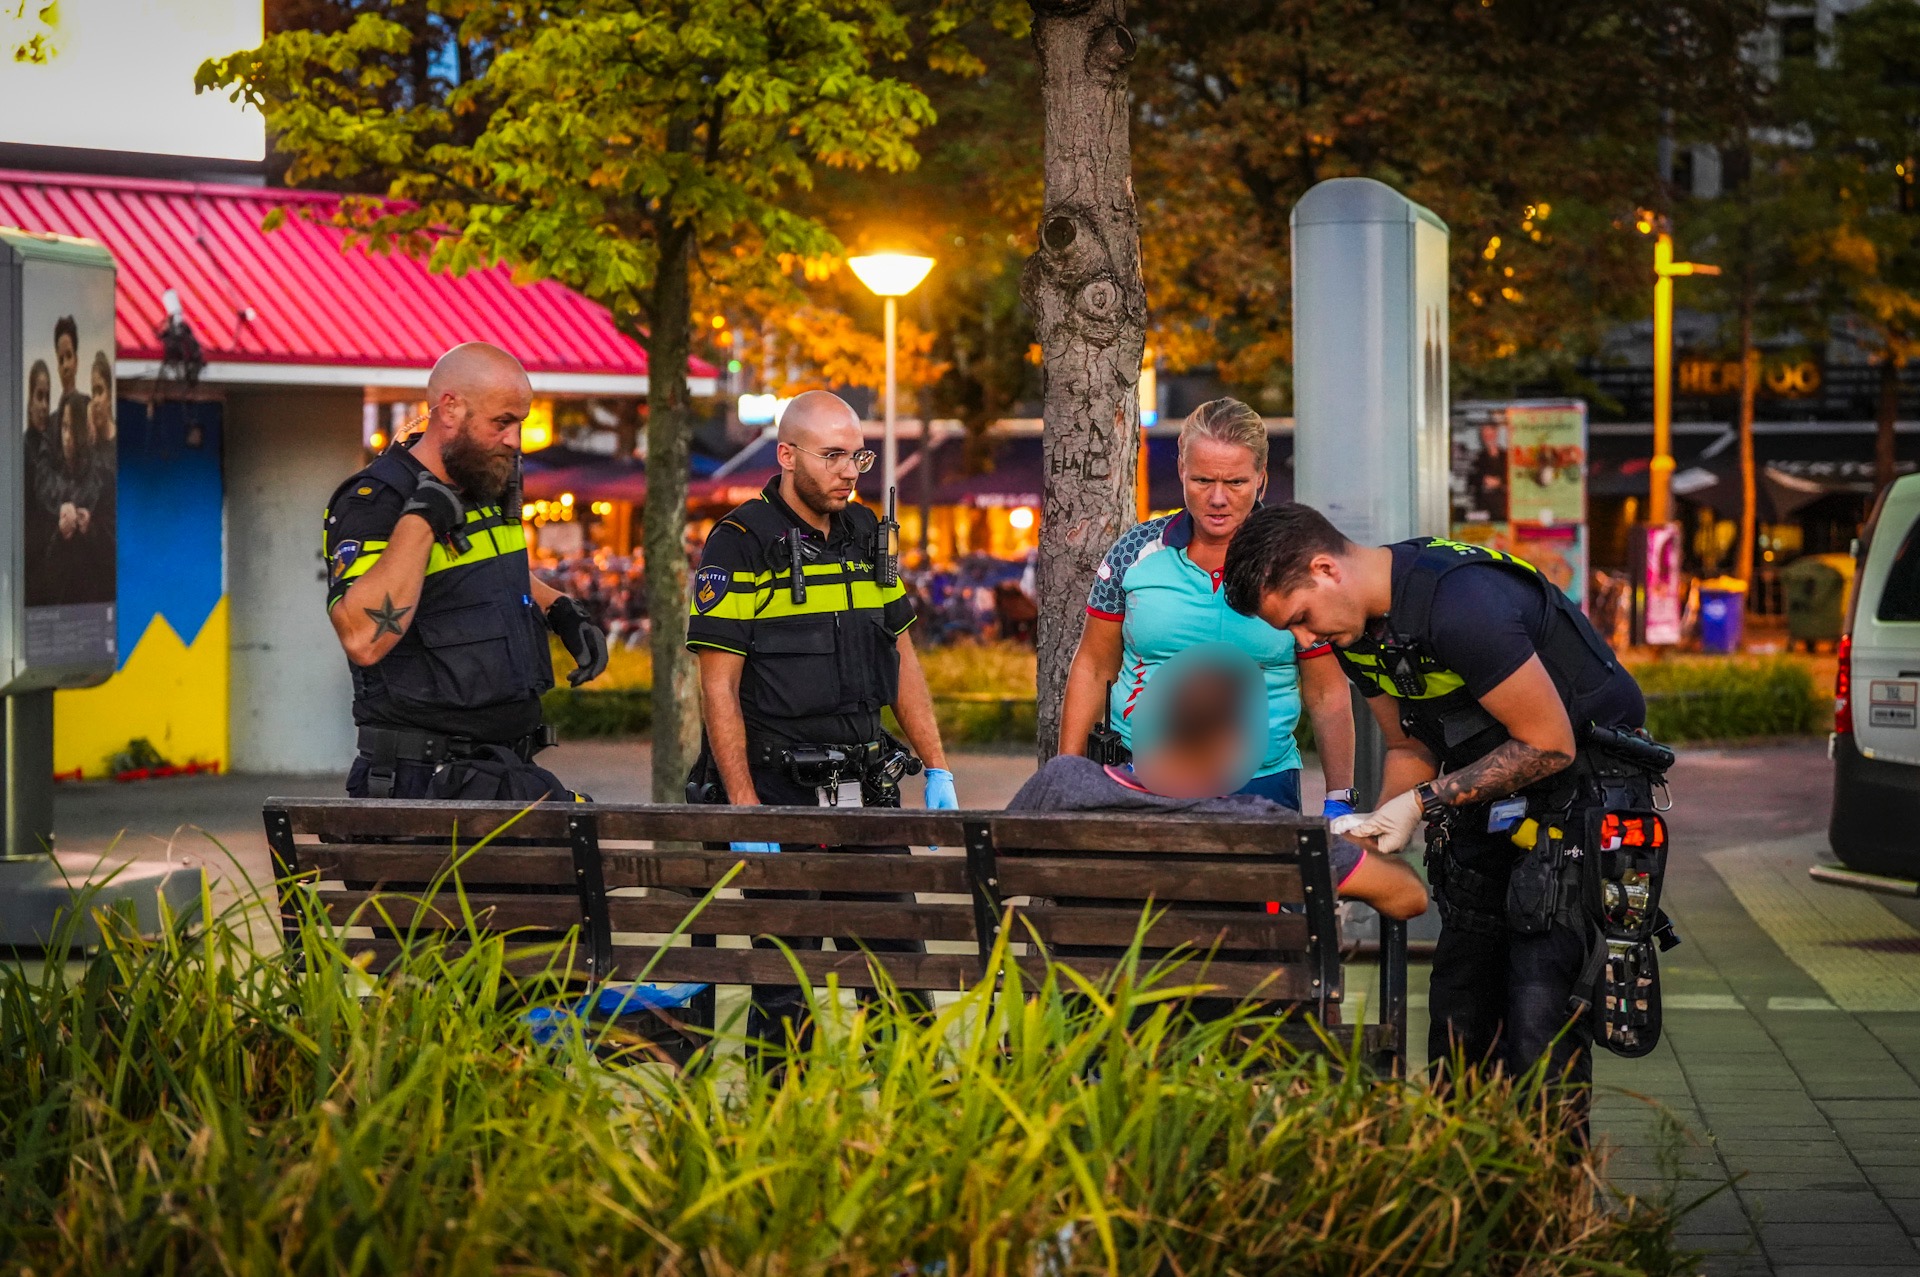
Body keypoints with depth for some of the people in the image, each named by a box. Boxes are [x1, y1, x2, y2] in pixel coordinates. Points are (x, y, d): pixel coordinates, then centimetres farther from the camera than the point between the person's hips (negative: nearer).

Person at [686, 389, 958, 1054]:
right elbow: (719, 686, -10)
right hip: (780, 792, -6)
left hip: (866, 787, 6)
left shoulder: (866, 535, 12)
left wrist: (938, 771, 11)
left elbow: (901, 659, 18)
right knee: (786, 979, -3)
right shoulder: (739, 545, -7)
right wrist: (745, 808, -16)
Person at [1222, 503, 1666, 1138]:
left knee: (1537, 1012, -16)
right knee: (1459, 1009, 6)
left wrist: (1423, 803, -20)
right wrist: (1380, 821, -7)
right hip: (1493, 796, 9)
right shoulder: (1358, 625, -1)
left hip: (1585, 783, -8)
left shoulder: (1460, 602, -29)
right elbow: (1411, 748, 12)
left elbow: (1550, 745, -23)